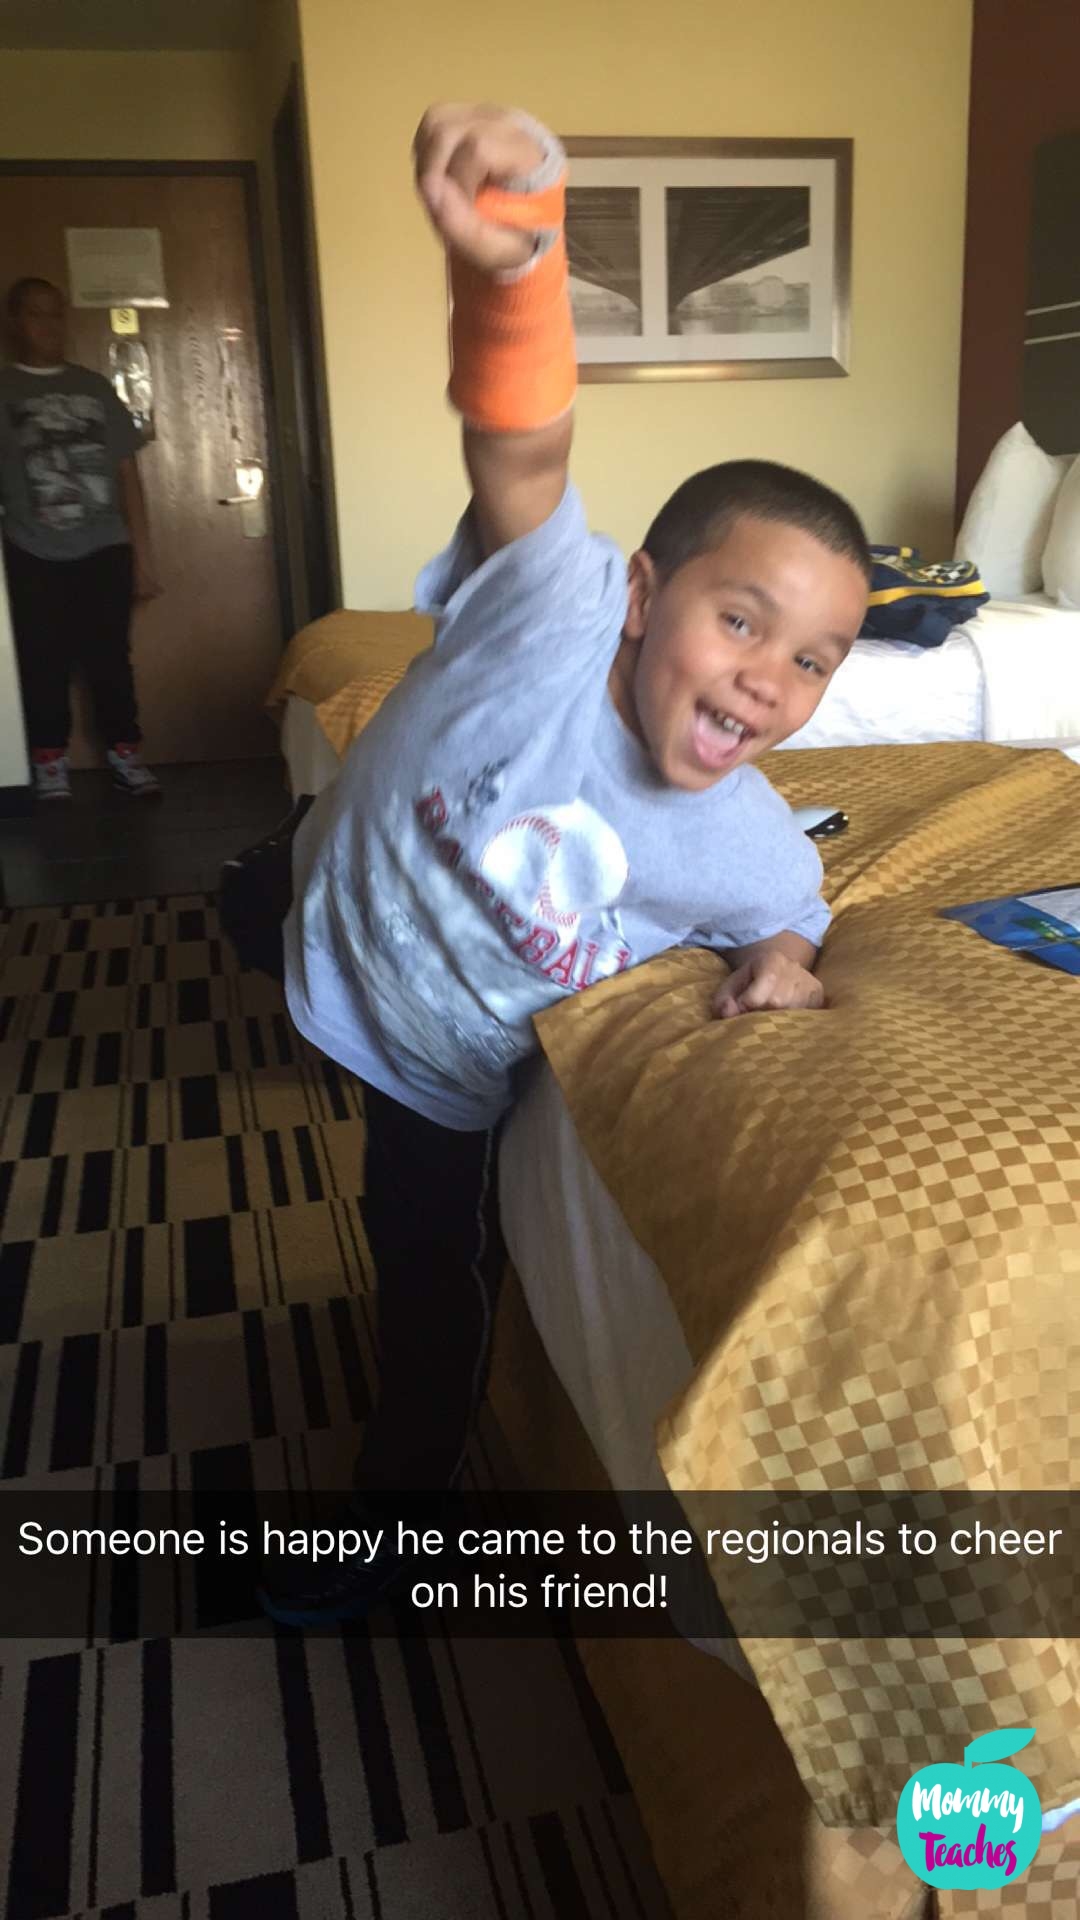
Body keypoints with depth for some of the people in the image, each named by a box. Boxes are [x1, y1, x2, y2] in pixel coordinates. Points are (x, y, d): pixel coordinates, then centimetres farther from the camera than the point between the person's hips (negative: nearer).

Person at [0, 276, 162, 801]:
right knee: (44, 662, 3)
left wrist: (142, 555, 5)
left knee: (110, 657, 4)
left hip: (105, 551, 2)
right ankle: (49, 761, 17)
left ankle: (125, 753, 17)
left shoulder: (96, 388, 9)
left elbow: (126, 473, 9)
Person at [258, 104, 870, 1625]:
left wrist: (784, 965, -24)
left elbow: (788, 922, -2)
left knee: (434, 1304, 18)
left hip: (457, 1085, 1)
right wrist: (514, 266, -67)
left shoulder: (752, 848, -25)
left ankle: (396, 1515, 46)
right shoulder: (556, 604, -31)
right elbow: (523, 447, -49)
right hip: (338, 957, -1)